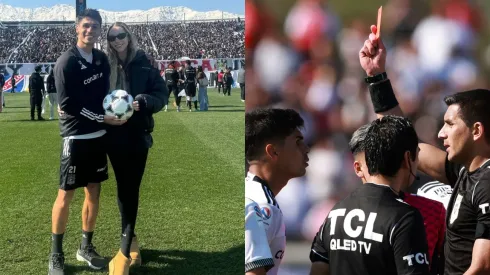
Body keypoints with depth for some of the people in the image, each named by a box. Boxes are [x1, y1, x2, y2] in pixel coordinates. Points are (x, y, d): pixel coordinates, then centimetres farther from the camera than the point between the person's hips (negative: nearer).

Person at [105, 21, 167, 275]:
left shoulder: (144, 65, -1)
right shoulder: (106, 67, 3)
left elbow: (161, 94, -1)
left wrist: (143, 102, -18)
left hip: (138, 134, -2)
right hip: (114, 135, 2)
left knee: (130, 189, -5)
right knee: (124, 188, 11)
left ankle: (125, 251, -8)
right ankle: (130, 240, 23)